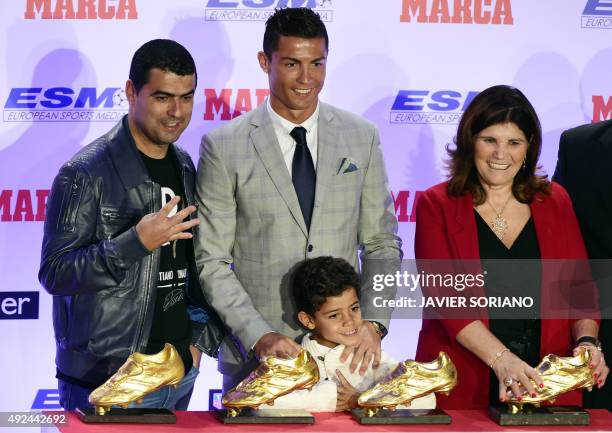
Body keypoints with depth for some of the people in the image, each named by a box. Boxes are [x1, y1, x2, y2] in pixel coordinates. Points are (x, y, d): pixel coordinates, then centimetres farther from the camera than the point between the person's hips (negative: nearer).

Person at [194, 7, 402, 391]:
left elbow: (381, 243, 6)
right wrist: (258, 336, -14)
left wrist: (374, 322, -8)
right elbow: (212, 261, -4)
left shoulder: (363, 138, 4)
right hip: (256, 356, -2)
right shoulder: (224, 147, -4)